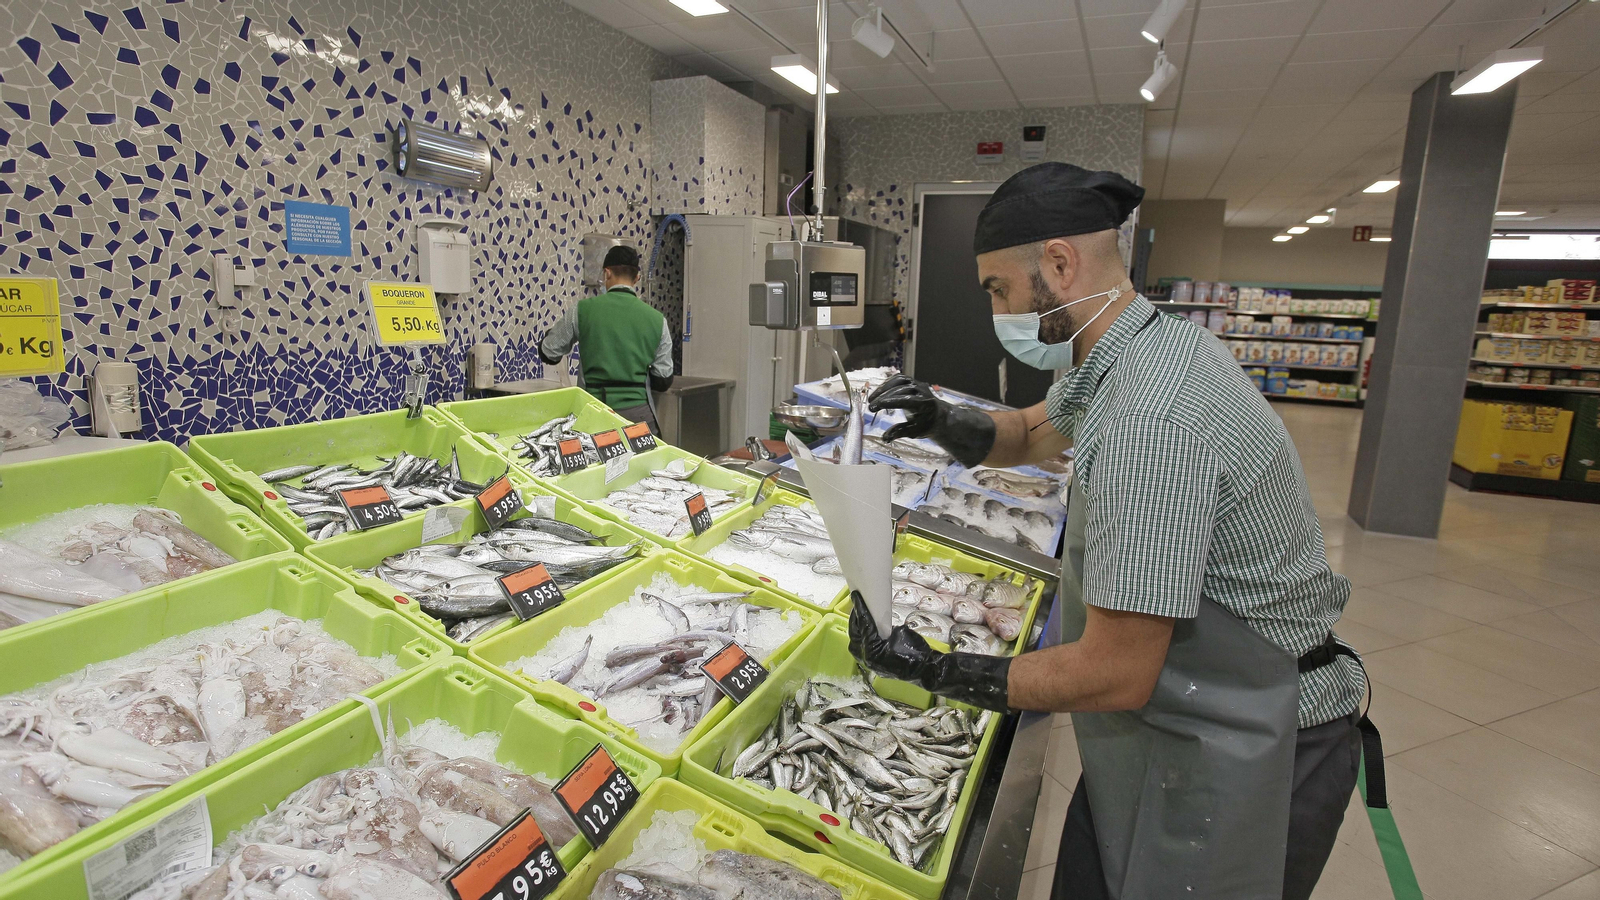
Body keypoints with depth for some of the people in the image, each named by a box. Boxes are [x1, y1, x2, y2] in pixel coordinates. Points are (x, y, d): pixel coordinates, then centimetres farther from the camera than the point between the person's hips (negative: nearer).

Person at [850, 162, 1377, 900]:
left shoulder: (1150, 420, -32)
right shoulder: (1144, 349, 0)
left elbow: (1116, 673, -28)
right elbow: (1029, 434, 16)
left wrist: (935, 672, -19)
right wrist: (943, 422, -5)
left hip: (1235, 755, -8)